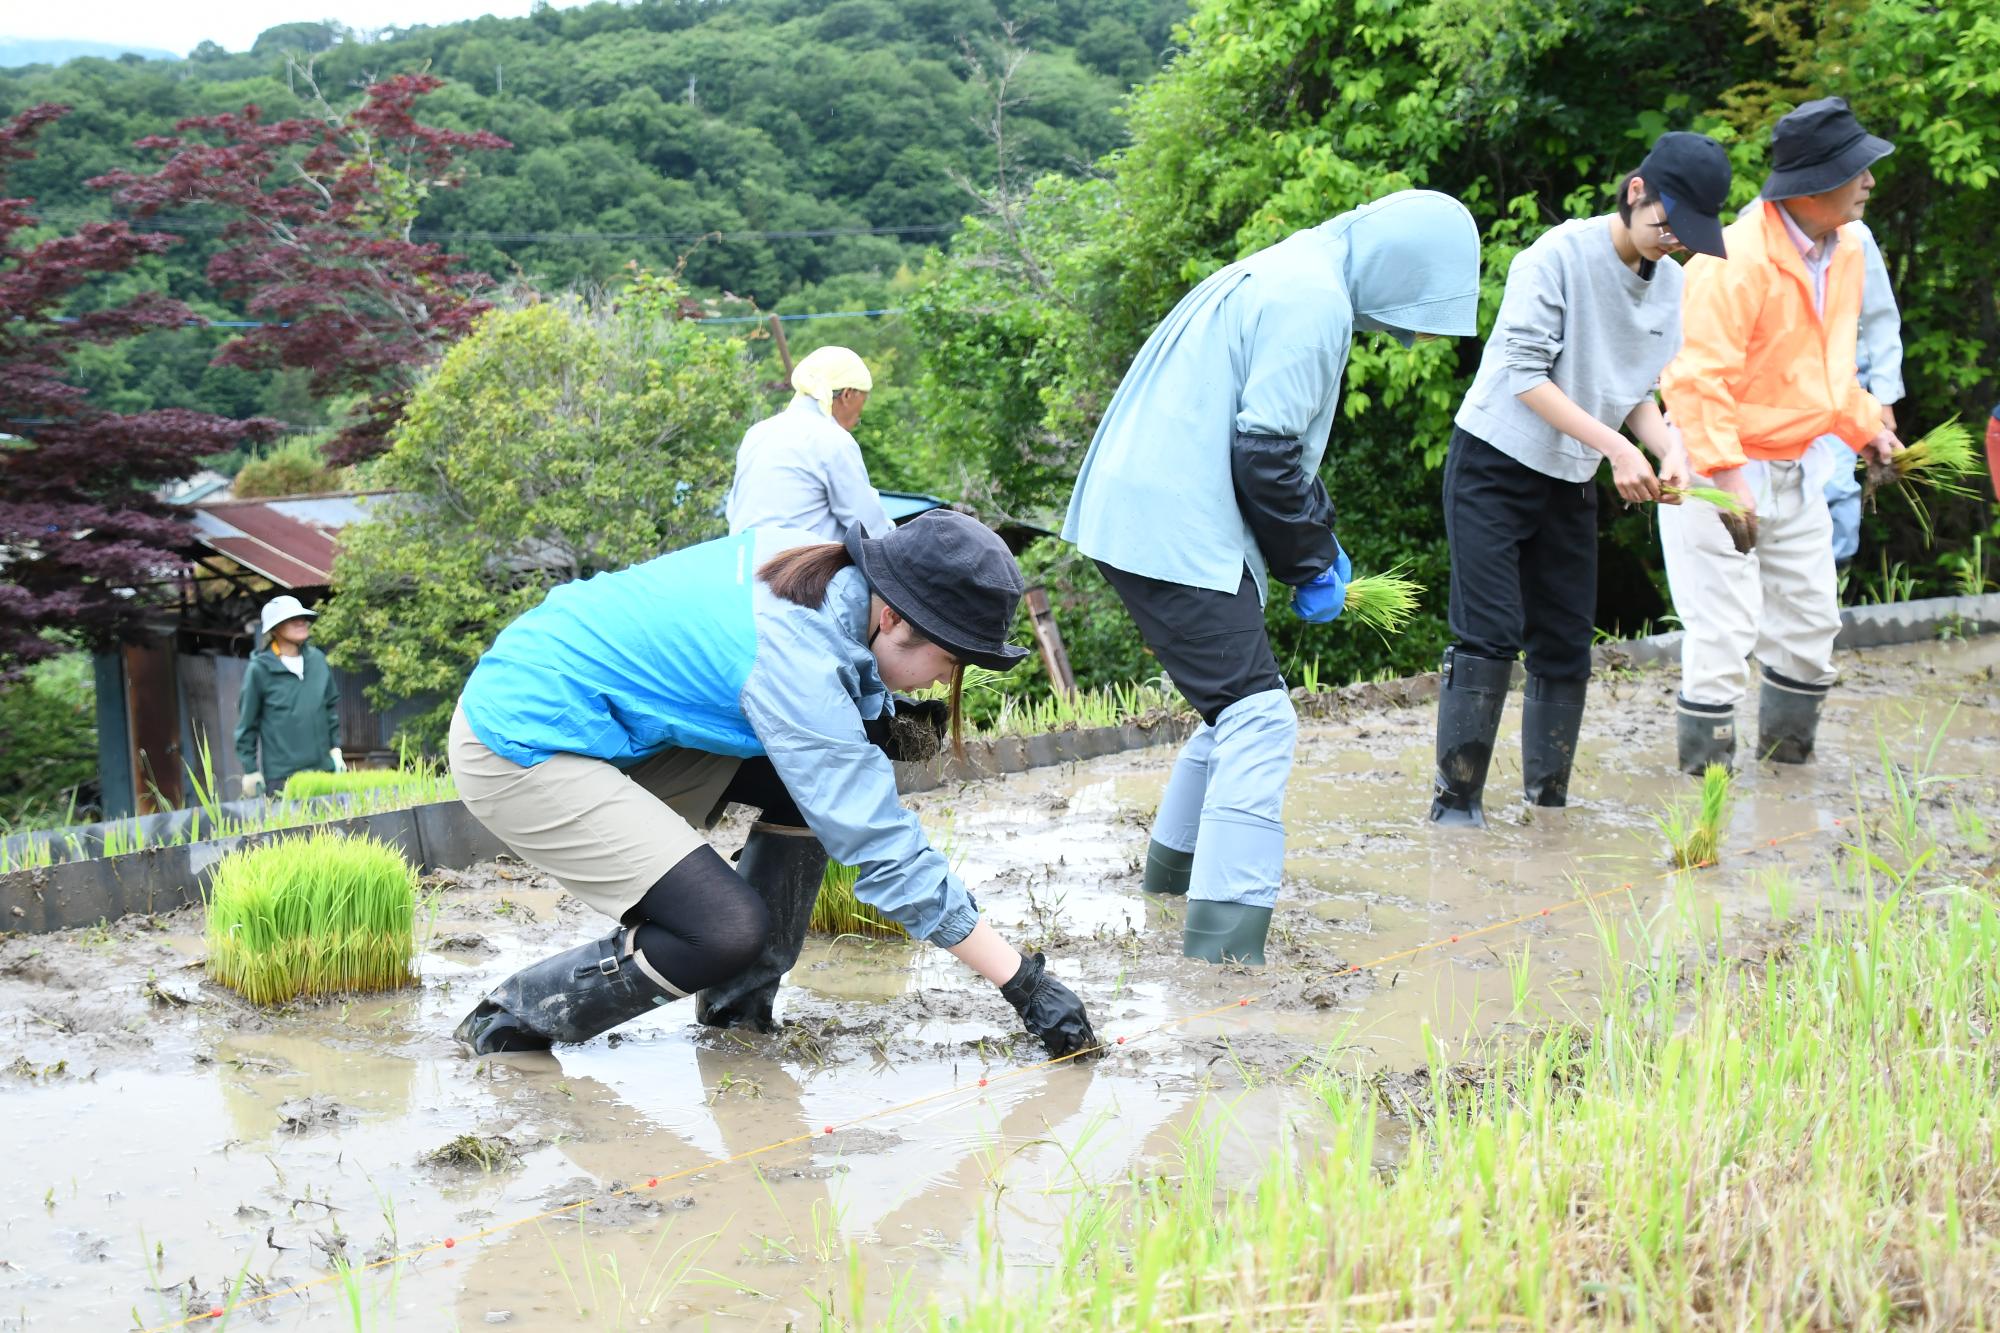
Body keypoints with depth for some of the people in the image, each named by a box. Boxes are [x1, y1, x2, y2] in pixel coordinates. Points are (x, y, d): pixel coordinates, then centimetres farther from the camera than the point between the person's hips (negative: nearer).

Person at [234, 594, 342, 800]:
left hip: (323, 768, 4)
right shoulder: (259, 669, -5)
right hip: (281, 776, -4)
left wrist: (335, 748, 13)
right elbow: (247, 723, 0)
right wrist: (250, 770, 0)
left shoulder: (317, 660, 8)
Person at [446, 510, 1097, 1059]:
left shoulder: (809, 558, -3)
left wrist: (886, 726, 5)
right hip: (517, 750, -10)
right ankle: (512, 1015, -2)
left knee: (821, 780, 0)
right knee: (729, 933, -20)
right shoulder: (797, 660, -27)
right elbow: (882, 850, -26)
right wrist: (1025, 983, -23)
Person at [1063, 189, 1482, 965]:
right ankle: (1224, 943, -17)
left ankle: (1175, 865, 39)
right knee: (1258, 720, -12)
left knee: (1237, 702, 23)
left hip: (1133, 519, 10)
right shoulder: (1314, 301, -14)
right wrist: (1314, 560, -3)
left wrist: (1320, 543, 18)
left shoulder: (1281, 276, 19)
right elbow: (1266, 454, -17)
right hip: (1175, 535, -10)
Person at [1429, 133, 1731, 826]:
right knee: (1490, 635, -13)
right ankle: (1455, 796, -9)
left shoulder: (1670, 285, 5)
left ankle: (1548, 796, 14)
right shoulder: (1559, 255, -16)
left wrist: (1670, 450, -10)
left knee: (1566, 644, 5)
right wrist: (1615, 447, -25)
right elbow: (1524, 375, -20)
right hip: (1494, 466, -6)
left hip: (1571, 482, 7)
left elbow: (1639, 392, 11)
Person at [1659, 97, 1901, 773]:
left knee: (1812, 620, 14)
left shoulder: (1843, 251, 5)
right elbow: (1697, 378, -27)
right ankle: (1705, 769, 4)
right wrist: (1724, 475, -30)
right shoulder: (1739, 261, -24)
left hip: (1793, 469, 9)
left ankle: (1786, 755, 31)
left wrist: (1865, 426, 11)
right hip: (1718, 466, -9)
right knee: (1724, 629, -8)